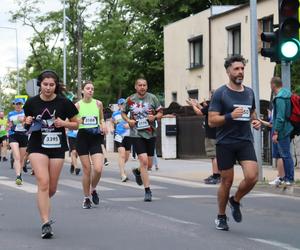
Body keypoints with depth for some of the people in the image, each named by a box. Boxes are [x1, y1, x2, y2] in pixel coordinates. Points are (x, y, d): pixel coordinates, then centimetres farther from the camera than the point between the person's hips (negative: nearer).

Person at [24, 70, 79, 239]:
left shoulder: (64, 103, -5)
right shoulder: (32, 103, -1)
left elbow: (76, 124, 4)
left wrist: (63, 123, -15)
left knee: (52, 188, 8)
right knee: (43, 182, -17)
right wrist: (28, 122, -8)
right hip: (37, 146, -1)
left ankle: (43, 204, 43)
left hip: (57, 148, 1)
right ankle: (46, 224, -16)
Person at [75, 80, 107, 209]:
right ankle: (86, 198, 16)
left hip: (96, 138, 1)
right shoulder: (77, 105, 0)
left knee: (98, 169, -12)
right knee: (87, 170, 0)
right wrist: (78, 122, -16)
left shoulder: (98, 103, 5)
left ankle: (93, 189, 18)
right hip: (82, 137, -1)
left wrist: (103, 125, 1)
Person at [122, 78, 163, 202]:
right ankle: (147, 191, -9)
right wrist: (128, 120, -5)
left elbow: (160, 112, 8)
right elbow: (123, 112, 14)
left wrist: (155, 117, -13)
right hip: (136, 134, -2)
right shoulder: (130, 100, 0)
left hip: (150, 134, 2)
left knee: (149, 164, 8)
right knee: (143, 161, -15)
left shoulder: (152, 98, 1)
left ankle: (137, 171, 44)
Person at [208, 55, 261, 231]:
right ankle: (221, 217, 24)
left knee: (252, 177, -14)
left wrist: (256, 121, 3)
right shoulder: (220, 94, -6)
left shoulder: (249, 93, 10)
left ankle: (236, 201, 15)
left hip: (245, 142, 4)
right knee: (227, 181, 4)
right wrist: (230, 116, -24)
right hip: (225, 143, -3)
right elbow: (212, 121, -9)